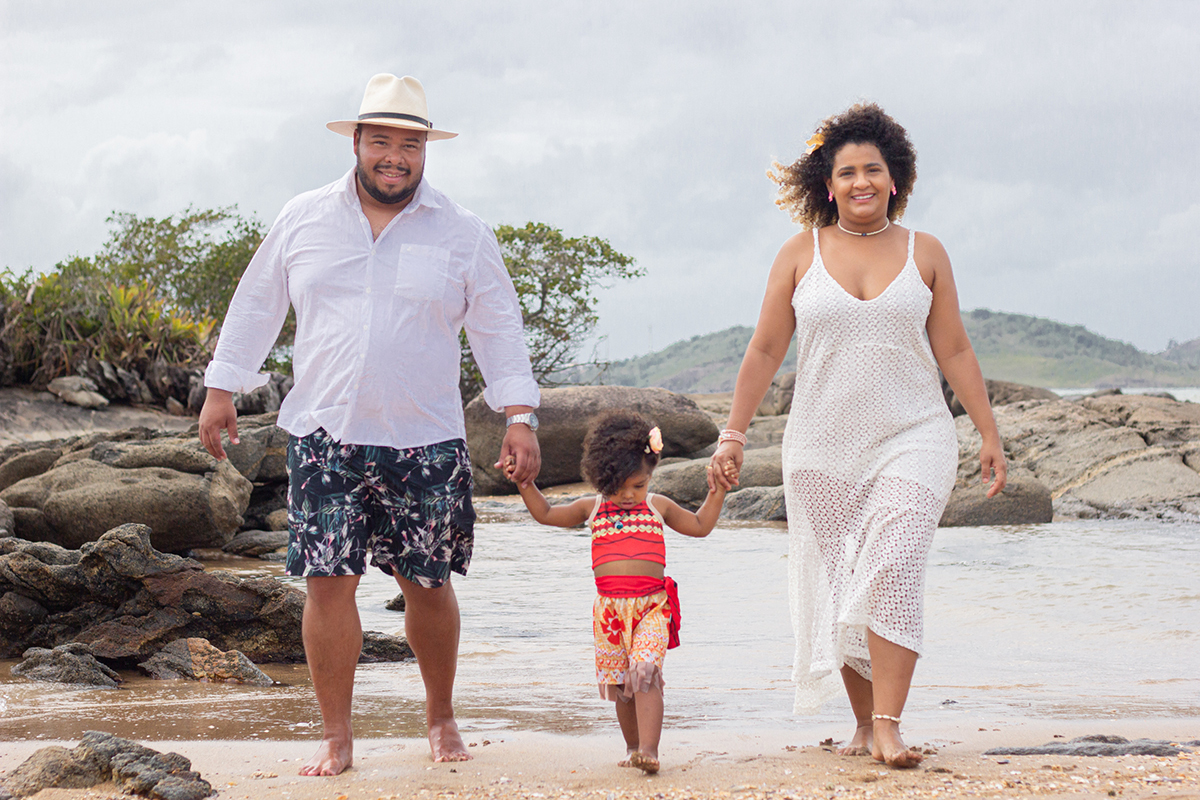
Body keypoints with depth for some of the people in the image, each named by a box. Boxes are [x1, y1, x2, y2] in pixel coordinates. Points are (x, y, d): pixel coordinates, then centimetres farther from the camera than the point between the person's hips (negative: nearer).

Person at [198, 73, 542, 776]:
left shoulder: (464, 235, 3)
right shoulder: (303, 220, 7)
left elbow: (500, 329, 6)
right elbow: (256, 307, 16)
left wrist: (520, 417, -2)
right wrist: (221, 389, 15)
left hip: (426, 444, 0)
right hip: (325, 436, 1)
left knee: (428, 585, 5)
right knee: (328, 582, -5)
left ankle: (441, 717, 26)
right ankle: (337, 736, 5)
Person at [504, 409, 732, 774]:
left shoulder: (658, 506, 10)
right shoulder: (592, 508, 10)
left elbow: (700, 525, 22)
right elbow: (546, 514, 20)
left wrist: (717, 491, 11)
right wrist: (525, 484, 10)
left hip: (651, 606, -2)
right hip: (609, 608, 2)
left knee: (645, 672, -19)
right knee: (619, 682, 7)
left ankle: (649, 750, -27)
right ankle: (633, 747, 22)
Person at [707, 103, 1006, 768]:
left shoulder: (924, 253, 6)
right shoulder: (801, 253, 5)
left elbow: (954, 351, 9)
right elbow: (765, 350, 7)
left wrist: (989, 434, 7)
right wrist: (733, 432, 4)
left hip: (912, 440, -1)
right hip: (822, 450, 1)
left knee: (892, 572, -18)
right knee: (838, 588, 4)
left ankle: (888, 727, -19)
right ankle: (863, 722, 17)